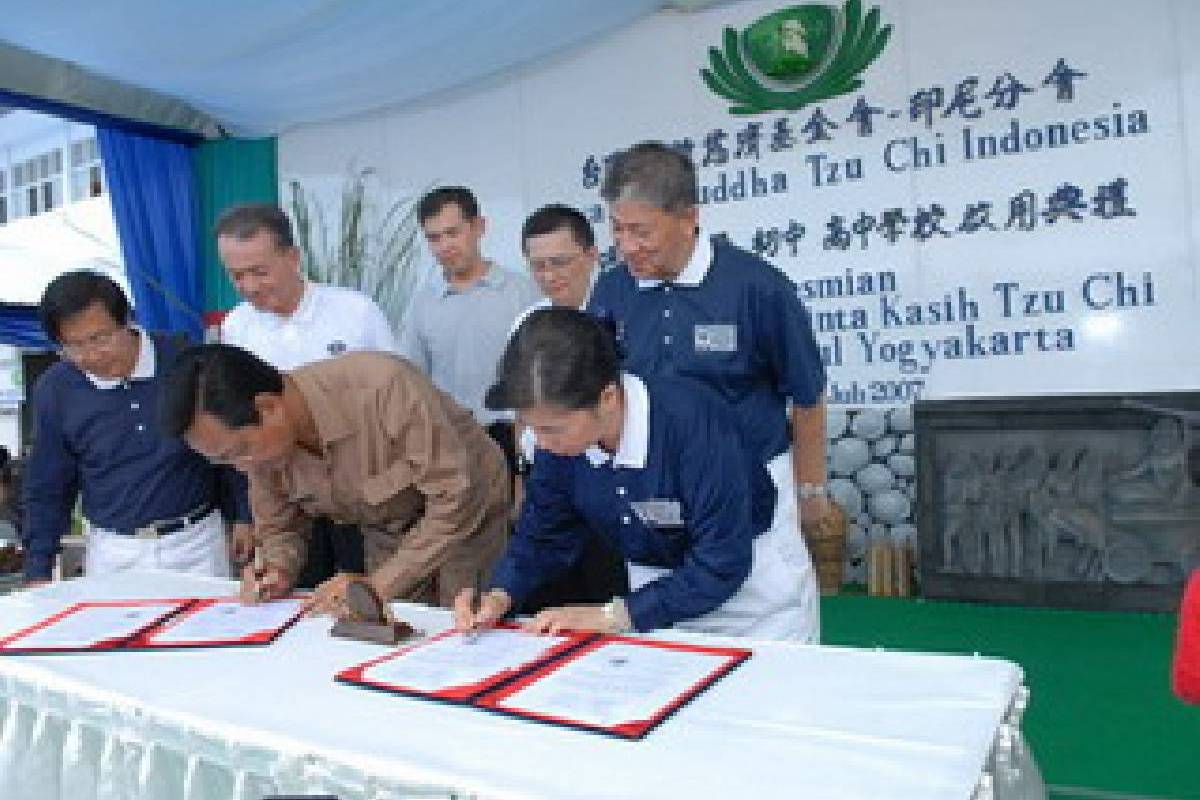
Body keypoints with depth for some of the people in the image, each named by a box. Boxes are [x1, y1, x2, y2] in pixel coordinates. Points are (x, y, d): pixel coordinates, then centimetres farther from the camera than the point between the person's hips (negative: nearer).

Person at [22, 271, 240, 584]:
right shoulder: (54, 390, -4)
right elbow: (47, 489, 6)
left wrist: (245, 518, 1)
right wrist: (38, 573, 3)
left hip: (196, 541, -1)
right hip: (112, 551, 1)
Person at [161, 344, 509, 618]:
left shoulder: (383, 387, -35)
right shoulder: (260, 440, -14)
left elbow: (456, 499, -31)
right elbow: (278, 528, 3)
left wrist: (380, 584, -29)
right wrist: (278, 571, -19)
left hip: (468, 516, -5)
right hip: (387, 537, 5)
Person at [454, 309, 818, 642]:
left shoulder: (694, 422, -36)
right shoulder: (560, 438, -17)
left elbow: (722, 565, -33)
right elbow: (544, 532, -3)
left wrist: (611, 615, -31)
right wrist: (499, 596, -20)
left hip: (752, 580, -4)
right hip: (660, 587, 5)